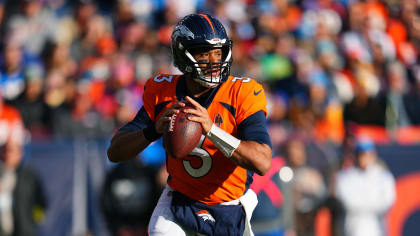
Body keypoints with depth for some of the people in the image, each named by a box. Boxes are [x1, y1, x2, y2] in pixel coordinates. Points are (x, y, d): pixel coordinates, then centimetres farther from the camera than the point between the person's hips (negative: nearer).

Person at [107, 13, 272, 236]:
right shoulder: (162, 94, -9)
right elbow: (114, 152, -13)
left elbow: (263, 163, -30)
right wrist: (155, 129, -33)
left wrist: (212, 130, -42)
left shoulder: (241, 94, -18)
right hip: (178, 200, 1)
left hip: (229, 208, -1)